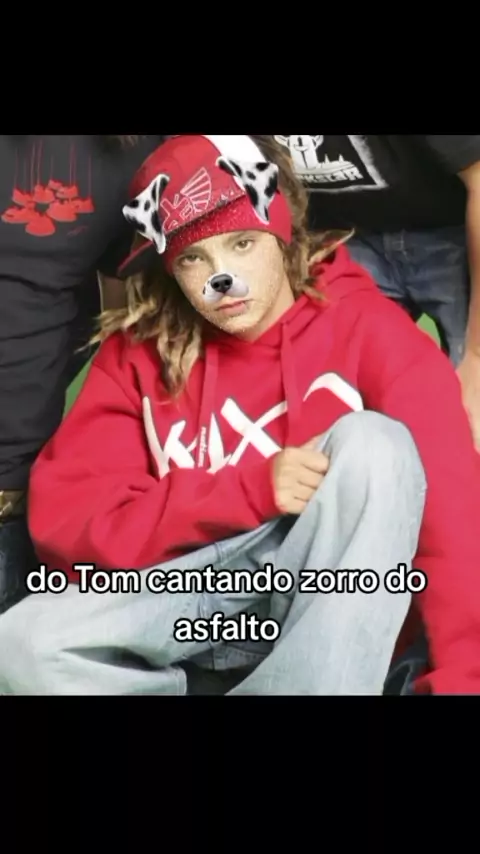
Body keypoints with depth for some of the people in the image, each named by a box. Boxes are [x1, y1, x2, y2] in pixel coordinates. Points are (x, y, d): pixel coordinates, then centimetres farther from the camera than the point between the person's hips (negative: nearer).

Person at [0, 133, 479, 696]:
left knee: (372, 441, -27)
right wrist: (254, 488, -21)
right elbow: (62, 514, -11)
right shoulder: (139, 352, -3)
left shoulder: (365, 326, -11)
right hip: (199, 593, 2)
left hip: (336, 598, -1)